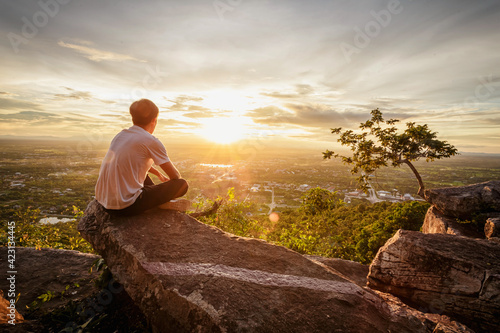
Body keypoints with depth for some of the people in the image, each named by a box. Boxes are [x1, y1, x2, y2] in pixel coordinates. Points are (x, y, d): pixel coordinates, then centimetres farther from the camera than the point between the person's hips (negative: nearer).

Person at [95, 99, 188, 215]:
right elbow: (175, 175, -4)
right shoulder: (151, 141, -12)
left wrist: (159, 174, 40)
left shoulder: (121, 135, 11)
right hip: (126, 206, -9)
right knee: (183, 184, -6)